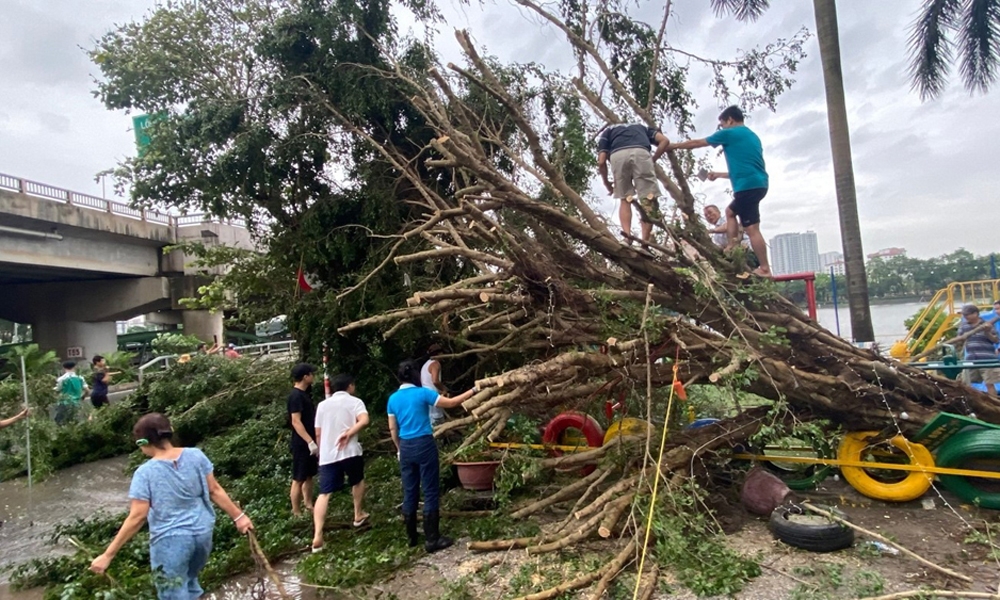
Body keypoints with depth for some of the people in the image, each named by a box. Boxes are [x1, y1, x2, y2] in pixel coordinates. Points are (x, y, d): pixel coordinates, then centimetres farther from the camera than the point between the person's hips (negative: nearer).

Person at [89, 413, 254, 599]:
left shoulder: (145, 473, -15)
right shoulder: (196, 456, -6)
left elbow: (137, 517, -15)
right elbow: (214, 491, -2)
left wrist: (107, 555, -6)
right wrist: (238, 516, 7)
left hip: (170, 540, -4)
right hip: (202, 532, 4)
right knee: (189, 580, 30)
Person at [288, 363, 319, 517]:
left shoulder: (304, 394, 11)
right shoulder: (296, 396, -18)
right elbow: (296, 421, -24)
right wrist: (310, 442, -26)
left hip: (309, 442, 10)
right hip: (302, 444, -10)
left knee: (309, 475, 17)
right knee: (299, 479, -1)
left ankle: (308, 505, 29)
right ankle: (296, 513, 8)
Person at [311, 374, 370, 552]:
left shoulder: (322, 405, 12)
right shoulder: (355, 401, 1)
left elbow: (318, 433, 13)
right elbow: (364, 420, -20)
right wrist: (348, 433, -14)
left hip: (327, 455, 2)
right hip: (350, 452, -2)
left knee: (324, 494, 1)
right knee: (358, 481, 25)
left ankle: (317, 536, -11)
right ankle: (358, 515, 38)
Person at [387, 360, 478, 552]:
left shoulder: (393, 399, 5)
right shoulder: (422, 393, -10)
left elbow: (393, 429, 9)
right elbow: (450, 403, -5)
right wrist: (473, 391, 3)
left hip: (405, 447, 6)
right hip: (424, 445, -5)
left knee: (409, 493, 14)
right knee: (430, 492, 1)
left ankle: (411, 537, 24)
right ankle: (432, 540, 3)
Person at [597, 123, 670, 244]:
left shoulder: (608, 131, 37)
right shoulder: (641, 127, 42)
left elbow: (601, 162, 20)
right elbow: (664, 141, 23)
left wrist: (607, 183, 33)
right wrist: (653, 160, 28)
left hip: (618, 155, 0)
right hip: (641, 153, 0)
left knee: (625, 200, 16)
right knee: (649, 200, 5)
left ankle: (627, 237, -3)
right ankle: (644, 243, -4)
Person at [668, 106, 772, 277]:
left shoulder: (729, 133, 1)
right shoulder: (752, 136, 25)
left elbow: (695, 143, 9)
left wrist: (671, 146, 21)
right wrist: (719, 175, 38)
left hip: (748, 186, -9)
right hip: (758, 184, 9)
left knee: (752, 228, -10)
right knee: (731, 211, 28)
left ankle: (765, 269, -10)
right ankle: (732, 246, 21)